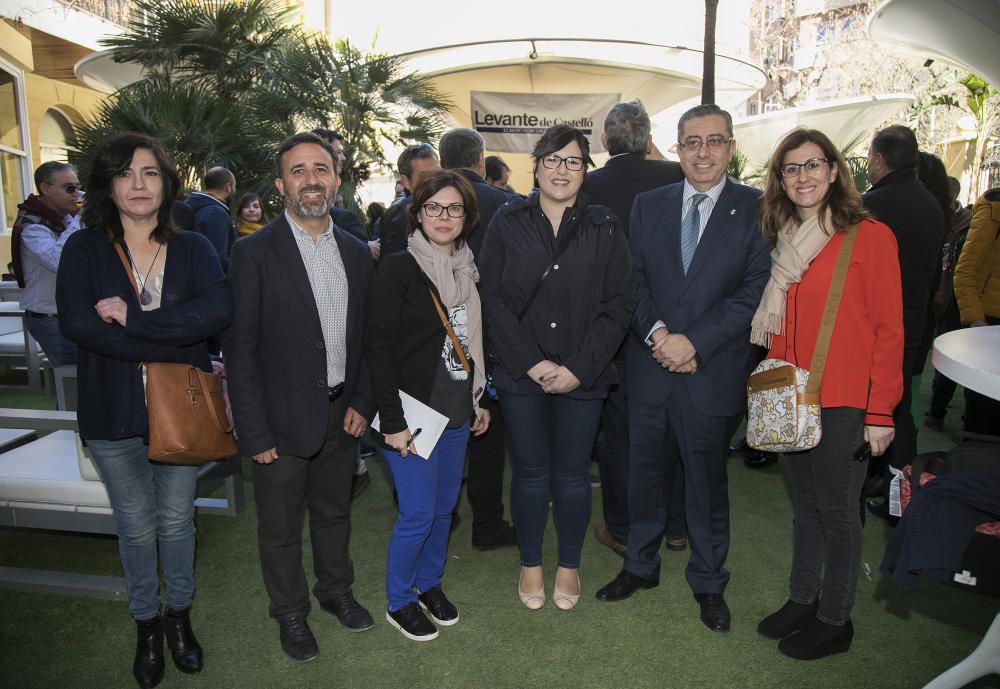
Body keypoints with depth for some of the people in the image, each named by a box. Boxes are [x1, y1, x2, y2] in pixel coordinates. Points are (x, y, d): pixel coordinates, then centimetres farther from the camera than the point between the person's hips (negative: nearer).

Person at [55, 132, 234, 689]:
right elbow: (77, 322, -20)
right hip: (114, 413, 0)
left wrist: (132, 318, -23)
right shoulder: (84, 250, -4)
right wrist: (174, 345, -21)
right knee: (136, 527, 15)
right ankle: (147, 623, 38)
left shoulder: (193, 249, -2)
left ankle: (179, 615, 38)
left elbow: (220, 309, -20)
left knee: (176, 521, 14)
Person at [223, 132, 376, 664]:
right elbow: (240, 348, -13)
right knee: (280, 526, 14)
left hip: (341, 414, 4)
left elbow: (364, 337, 8)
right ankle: (291, 613, 37)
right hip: (283, 419, -4)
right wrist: (254, 433, -14)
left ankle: (335, 590, 46)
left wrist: (362, 402, 1)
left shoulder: (356, 253, 3)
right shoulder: (255, 252, -12)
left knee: (334, 511, 22)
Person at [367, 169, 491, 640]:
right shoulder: (399, 268, -11)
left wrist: (480, 401, 13)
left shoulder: (468, 269, 7)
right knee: (418, 513, 1)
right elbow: (379, 347, -14)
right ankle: (399, 602, 24)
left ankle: (429, 583, 37)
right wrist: (392, 421, -17)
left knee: (445, 505, 16)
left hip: (457, 411, 6)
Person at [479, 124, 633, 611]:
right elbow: (492, 298, -2)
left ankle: (569, 566, 31)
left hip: (582, 378, 0)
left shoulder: (604, 228, 2)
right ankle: (531, 564, 31)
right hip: (521, 374, 0)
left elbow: (618, 306, -2)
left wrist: (579, 368, -11)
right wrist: (531, 362, -11)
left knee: (572, 475, 10)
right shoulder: (507, 223, 2)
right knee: (530, 473, 11)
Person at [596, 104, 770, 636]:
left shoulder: (755, 209, -3)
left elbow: (755, 290, -10)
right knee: (645, 471, 14)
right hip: (649, 367, 3)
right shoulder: (648, 205, 7)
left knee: (707, 478, 12)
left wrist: (695, 342, -17)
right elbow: (634, 281, 4)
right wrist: (657, 333, -12)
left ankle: (708, 582, 33)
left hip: (714, 370, -2)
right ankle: (640, 565, 36)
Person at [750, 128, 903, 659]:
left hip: (844, 401, -5)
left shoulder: (870, 237, -9)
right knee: (805, 503, 17)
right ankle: (801, 600, 33)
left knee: (837, 509, 7)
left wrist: (880, 412, -12)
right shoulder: (782, 242, 8)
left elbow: (889, 330, -10)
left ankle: (834, 620, 25)